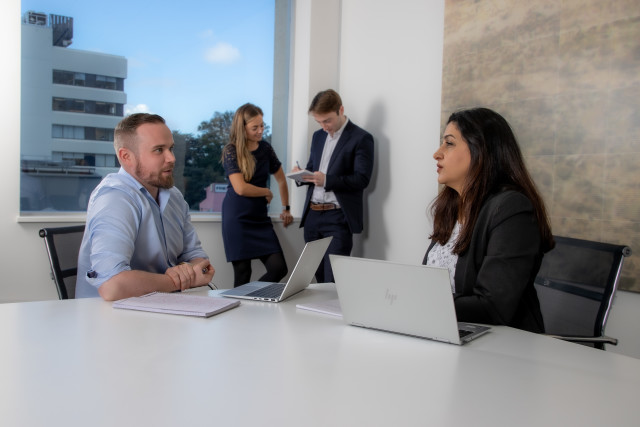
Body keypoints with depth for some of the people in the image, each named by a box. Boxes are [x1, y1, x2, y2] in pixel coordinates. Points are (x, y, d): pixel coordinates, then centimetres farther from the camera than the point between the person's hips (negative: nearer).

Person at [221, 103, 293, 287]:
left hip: (260, 217, 5)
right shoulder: (231, 151, -7)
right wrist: (267, 192, -3)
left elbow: (281, 179, 20)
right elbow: (240, 188, -17)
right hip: (237, 218, -5)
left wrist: (286, 208, 21)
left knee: (279, 268, -5)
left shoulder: (265, 148, 9)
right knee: (243, 273, -3)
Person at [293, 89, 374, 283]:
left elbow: (362, 179, -12)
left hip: (338, 218, -6)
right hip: (312, 215, 7)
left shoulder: (361, 138, -5)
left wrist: (327, 180, -24)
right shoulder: (318, 136, 17)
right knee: (319, 277, 10)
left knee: (334, 279, -8)